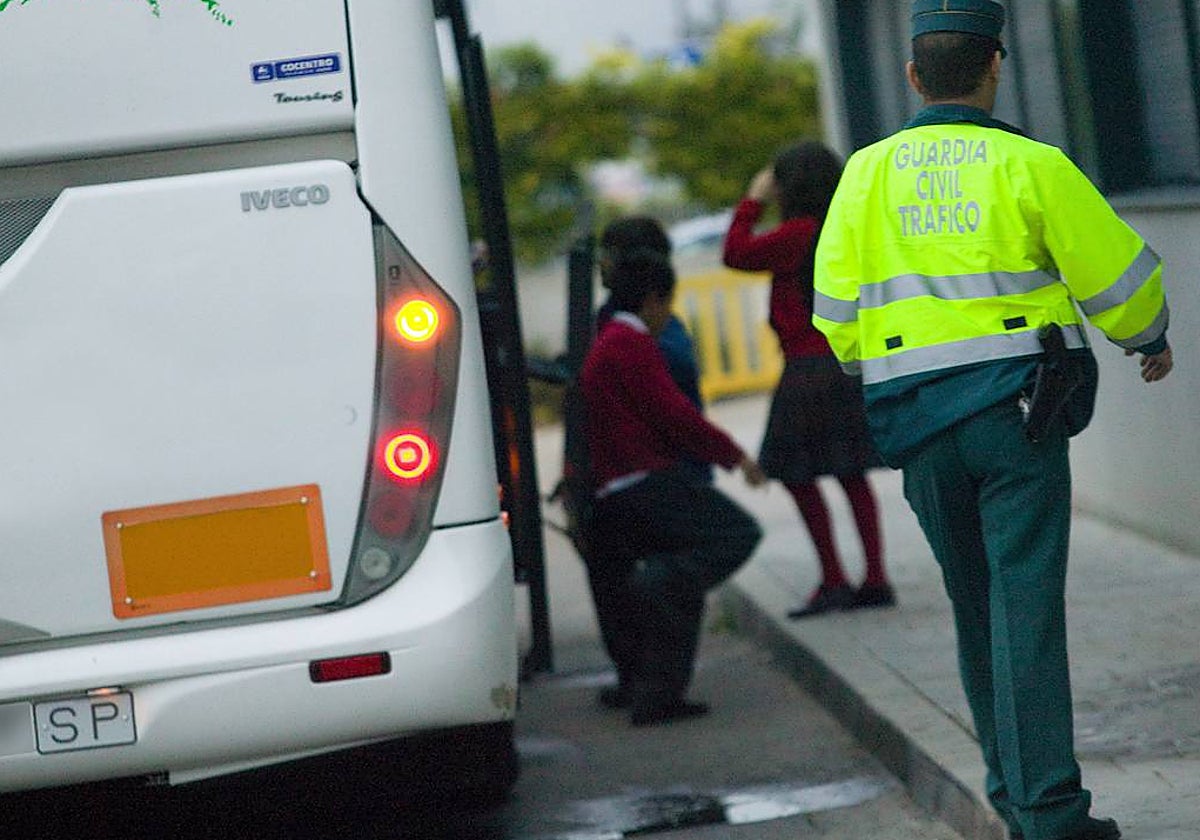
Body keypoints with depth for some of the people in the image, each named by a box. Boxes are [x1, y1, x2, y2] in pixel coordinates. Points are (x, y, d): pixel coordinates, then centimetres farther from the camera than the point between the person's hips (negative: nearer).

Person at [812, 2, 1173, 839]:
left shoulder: (868, 172, 5)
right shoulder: (1029, 166, -5)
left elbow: (837, 305, 5)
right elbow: (1115, 270, 0)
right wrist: (1151, 340, 20)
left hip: (919, 424, 4)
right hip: (1017, 412, -3)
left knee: (977, 610, 15)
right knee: (1027, 605, -7)